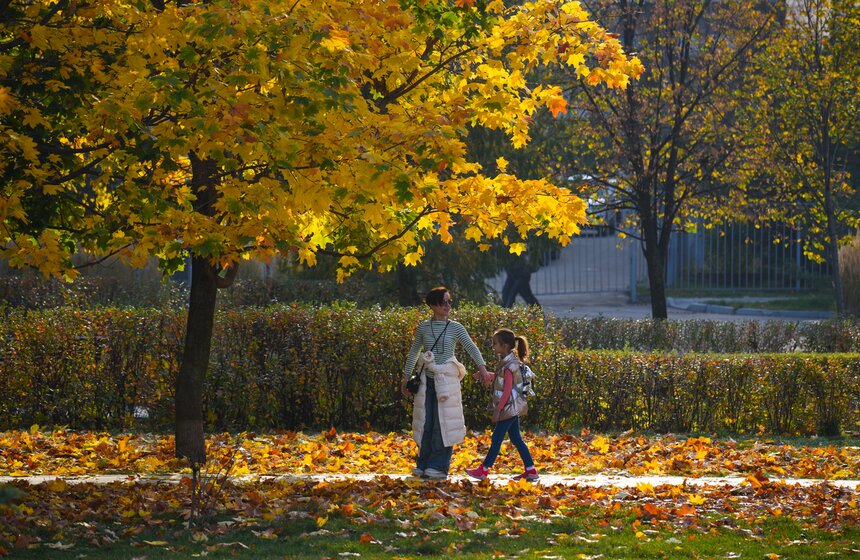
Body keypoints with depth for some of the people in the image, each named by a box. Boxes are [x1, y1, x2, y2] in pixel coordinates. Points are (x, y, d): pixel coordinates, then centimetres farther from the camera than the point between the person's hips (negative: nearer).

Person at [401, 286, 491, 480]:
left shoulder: (456, 328, 1)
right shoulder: (423, 328, 7)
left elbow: (471, 348, -8)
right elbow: (413, 353, 16)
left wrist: (482, 367, -24)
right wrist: (406, 377, 13)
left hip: (447, 381, -2)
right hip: (427, 380, 2)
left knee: (443, 423, -5)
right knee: (425, 423, 3)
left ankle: (439, 466, -1)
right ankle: (423, 464, 13)